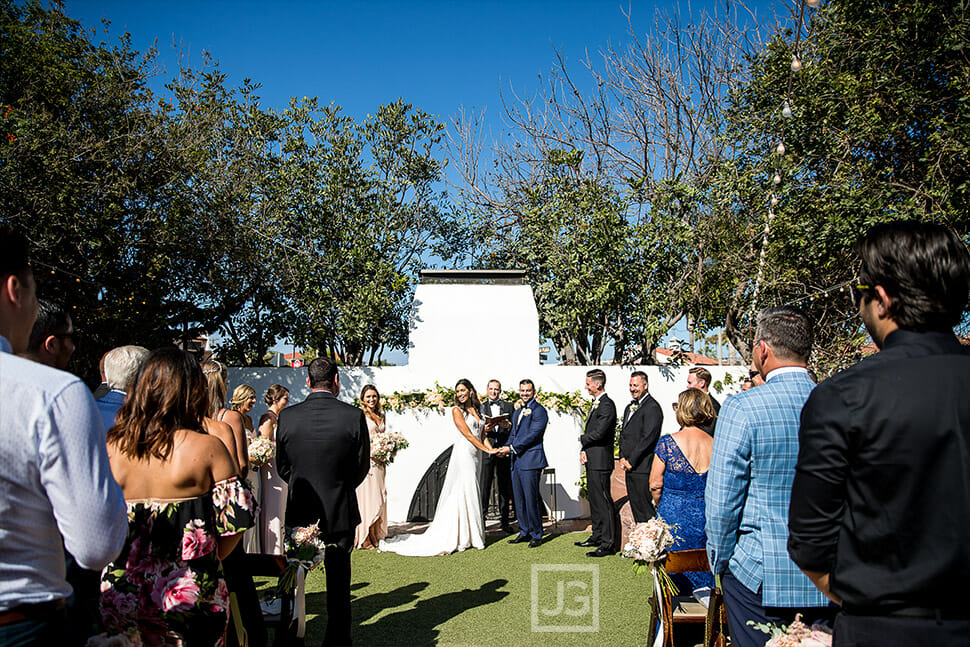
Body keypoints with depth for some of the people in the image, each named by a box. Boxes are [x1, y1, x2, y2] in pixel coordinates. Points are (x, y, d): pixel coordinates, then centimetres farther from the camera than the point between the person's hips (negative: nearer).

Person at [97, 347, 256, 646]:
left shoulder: (111, 448, -3)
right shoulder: (208, 448, -13)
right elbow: (236, 517, -12)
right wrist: (209, 558, 5)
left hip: (119, 590, 3)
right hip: (191, 591, -3)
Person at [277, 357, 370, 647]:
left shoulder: (287, 417, -11)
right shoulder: (354, 416, -15)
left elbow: (282, 468, 0)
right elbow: (362, 466, -5)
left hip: (300, 513, 1)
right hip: (340, 513, -1)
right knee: (339, 583, 15)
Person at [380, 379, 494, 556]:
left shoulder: (476, 410, 17)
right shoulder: (457, 410, -4)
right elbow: (468, 434, -10)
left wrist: (491, 449, 2)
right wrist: (486, 449, -10)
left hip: (475, 455, 7)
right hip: (463, 453, -7)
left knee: (472, 494, 8)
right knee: (462, 494, -7)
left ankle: (471, 535, 14)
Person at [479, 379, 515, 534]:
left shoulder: (509, 406, 14)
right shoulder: (480, 407, 13)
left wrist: (508, 425, -12)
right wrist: (484, 430, -13)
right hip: (486, 450, -1)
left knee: (504, 487, 4)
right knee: (483, 486, -5)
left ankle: (505, 521, 12)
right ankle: (481, 520, 2)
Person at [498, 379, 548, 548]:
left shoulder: (539, 411, -7)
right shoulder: (517, 412, 21)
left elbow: (533, 434, -16)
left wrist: (512, 448, -16)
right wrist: (506, 448, 3)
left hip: (530, 460, -8)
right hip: (516, 461, 9)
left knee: (531, 499, -5)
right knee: (518, 499, 12)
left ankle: (536, 535, 6)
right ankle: (524, 532, 22)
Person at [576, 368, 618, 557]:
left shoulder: (607, 405, -15)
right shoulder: (596, 404, 17)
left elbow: (598, 433, -23)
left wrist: (582, 440, -5)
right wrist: (584, 451, 4)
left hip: (600, 461, -10)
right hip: (592, 461, 10)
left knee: (604, 502, -6)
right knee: (594, 499, 17)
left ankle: (608, 543, -2)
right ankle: (597, 537, 28)